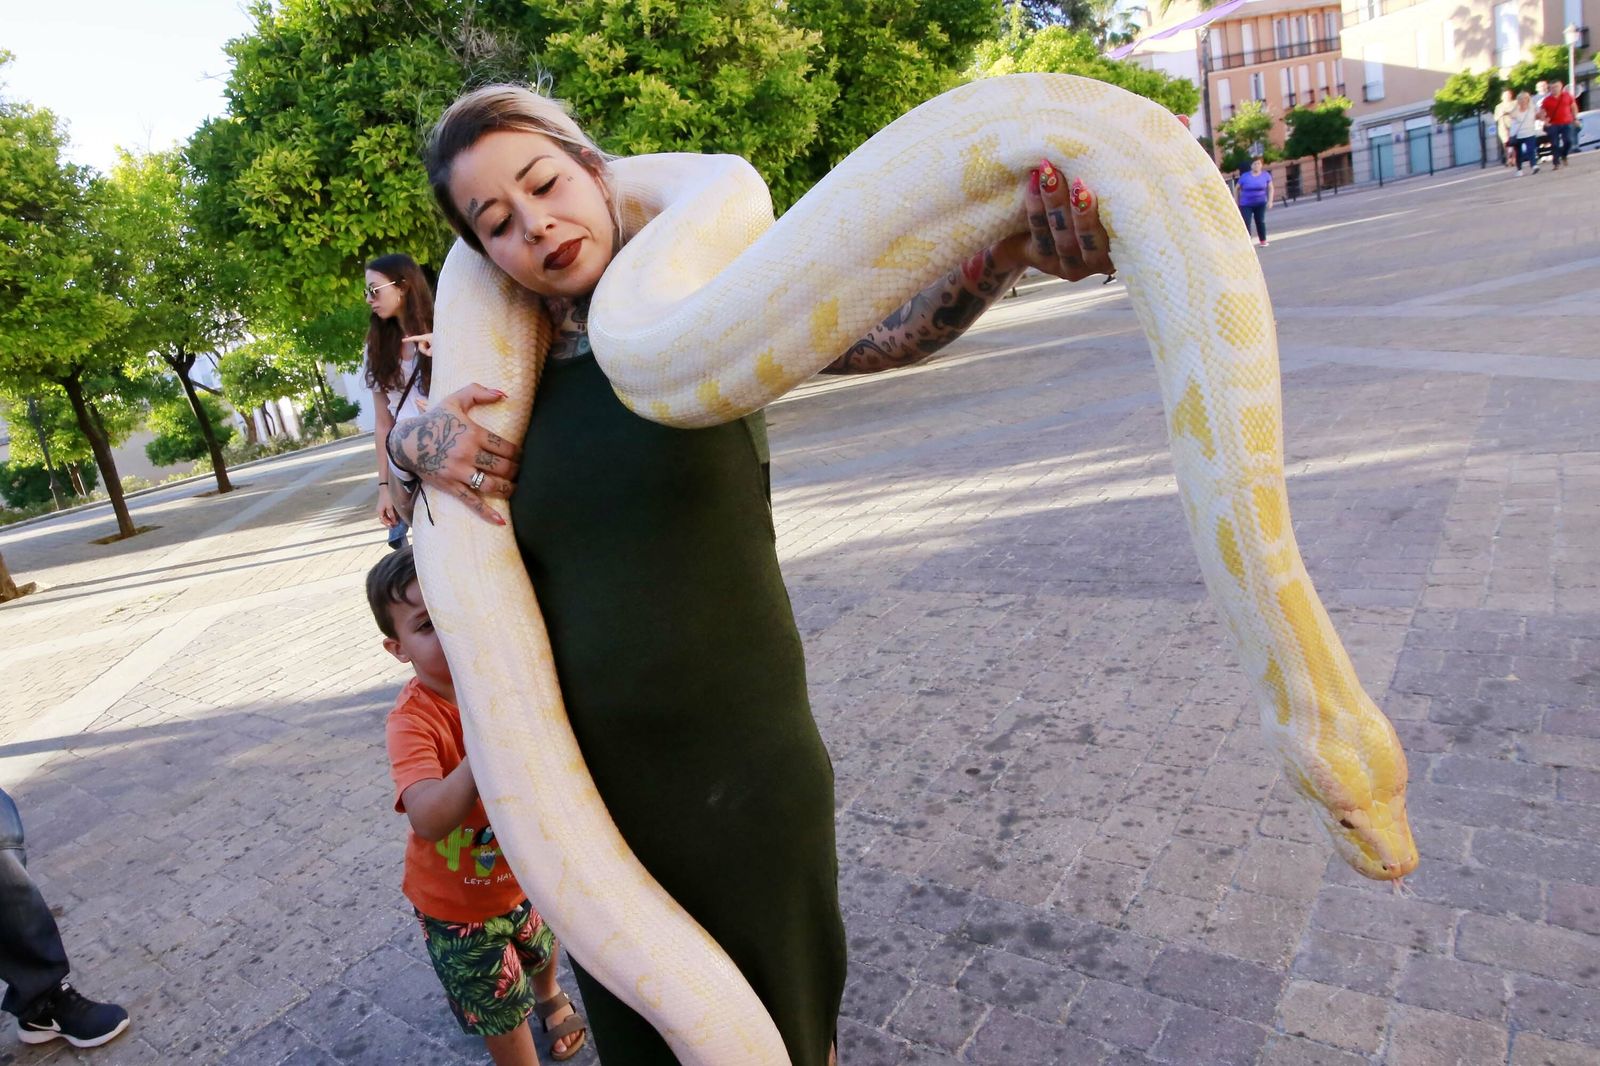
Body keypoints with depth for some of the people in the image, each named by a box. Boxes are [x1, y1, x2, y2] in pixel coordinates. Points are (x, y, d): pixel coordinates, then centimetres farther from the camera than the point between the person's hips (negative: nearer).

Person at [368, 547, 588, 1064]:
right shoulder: (413, 721, -32)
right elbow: (429, 820, -46)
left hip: (523, 872, 5)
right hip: (457, 901, -5)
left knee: (542, 948, 33)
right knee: (502, 1006, 14)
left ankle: (549, 996, 66)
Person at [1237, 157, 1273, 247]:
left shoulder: (1266, 175, -1)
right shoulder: (1245, 176, -5)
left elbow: (1270, 188, 7)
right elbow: (1237, 189, 4)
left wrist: (1270, 200, -3)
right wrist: (1237, 202, 3)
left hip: (1260, 203, 1)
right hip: (1246, 204, -1)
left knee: (1260, 222, 7)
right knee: (1246, 224, -11)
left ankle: (1263, 241, 22)